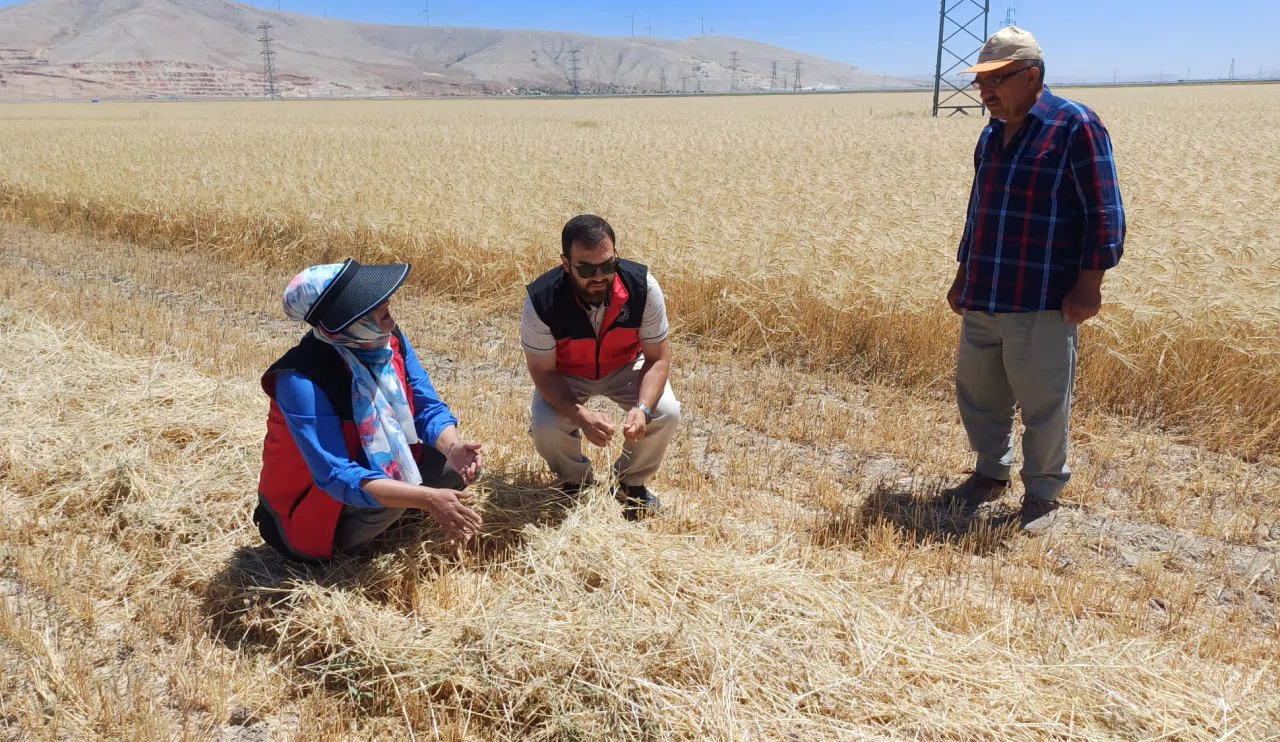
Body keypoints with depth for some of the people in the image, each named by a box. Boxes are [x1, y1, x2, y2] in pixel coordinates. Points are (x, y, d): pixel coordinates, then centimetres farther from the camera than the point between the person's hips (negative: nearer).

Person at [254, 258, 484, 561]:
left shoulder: (390, 339, -12)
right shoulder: (303, 381, -33)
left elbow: (428, 408, -8)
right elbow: (337, 477, -36)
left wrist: (452, 447, -31)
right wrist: (427, 499, -45)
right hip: (311, 518, -6)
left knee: (463, 464, -7)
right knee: (386, 501, -35)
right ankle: (338, 543, -3)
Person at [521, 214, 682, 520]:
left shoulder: (643, 286, -29)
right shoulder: (541, 300, -33)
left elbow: (658, 358, -19)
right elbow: (543, 373, -23)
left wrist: (642, 409, -37)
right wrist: (581, 416, -40)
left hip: (626, 367, 1)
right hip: (565, 374, -1)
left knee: (666, 413, -23)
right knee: (546, 429, -28)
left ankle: (632, 481, 8)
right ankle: (576, 482, 8)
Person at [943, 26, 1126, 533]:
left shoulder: (1075, 127, -8)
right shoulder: (991, 137, 14)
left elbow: (1104, 215, -10)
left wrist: (1088, 285, -15)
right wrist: (962, 278, 21)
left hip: (1042, 304, -7)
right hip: (982, 301, 7)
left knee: (1044, 405, 3)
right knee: (978, 395, 15)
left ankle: (1043, 494, 20)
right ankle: (992, 474, 33)